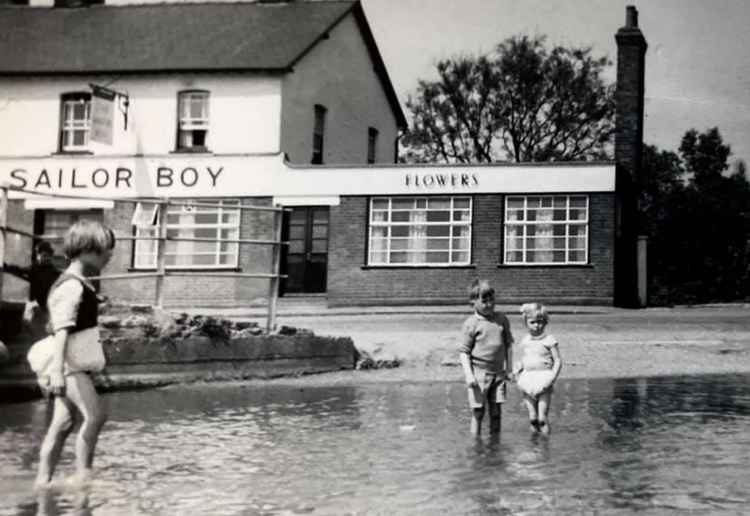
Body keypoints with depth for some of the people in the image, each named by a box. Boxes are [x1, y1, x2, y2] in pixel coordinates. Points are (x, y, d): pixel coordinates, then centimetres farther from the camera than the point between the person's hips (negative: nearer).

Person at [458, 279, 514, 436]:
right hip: (479, 373, -4)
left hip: (498, 373, 4)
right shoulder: (471, 324, -6)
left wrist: (509, 369, 11)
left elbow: (508, 345, 15)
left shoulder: (502, 320, 7)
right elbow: (464, 351, -6)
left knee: (496, 413, 7)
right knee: (478, 412, 1)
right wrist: (469, 375, -14)